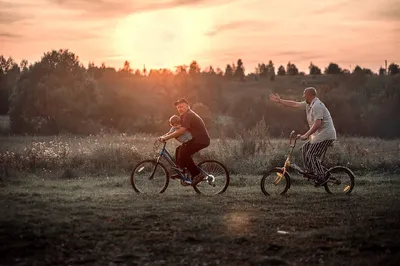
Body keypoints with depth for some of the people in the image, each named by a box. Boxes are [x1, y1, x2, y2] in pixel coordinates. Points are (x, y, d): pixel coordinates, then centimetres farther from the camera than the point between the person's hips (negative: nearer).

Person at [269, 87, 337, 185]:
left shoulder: (317, 106, -19)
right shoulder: (308, 104, 12)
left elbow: (317, 123, -28)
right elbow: (294, 104, 21)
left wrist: (306, 135, -30)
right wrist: (279, 101, 22)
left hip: (326, 134, -10)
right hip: (319, 134, 10)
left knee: (311, 154, -12)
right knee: (305, 148, 14)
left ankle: (321, 178, -8)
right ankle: (311, 171, 18)